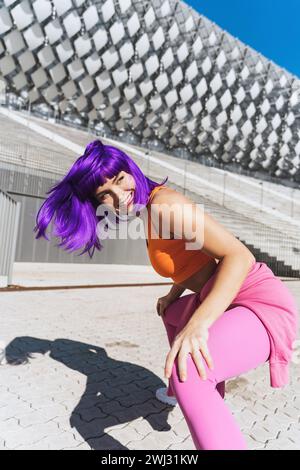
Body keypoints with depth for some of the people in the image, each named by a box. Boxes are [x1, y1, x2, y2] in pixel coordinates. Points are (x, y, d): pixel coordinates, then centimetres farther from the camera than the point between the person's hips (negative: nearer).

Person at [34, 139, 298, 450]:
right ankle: (184, 391, 43)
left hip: (261, 302, -10)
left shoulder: (165, 206, -20)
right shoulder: (151, 209, 9)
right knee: (171, 313, 30)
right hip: (227, 300, 10)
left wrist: (198, 324, -35)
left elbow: (240, 256, -26)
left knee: (186, 370, -32)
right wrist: (172, 295, 20)